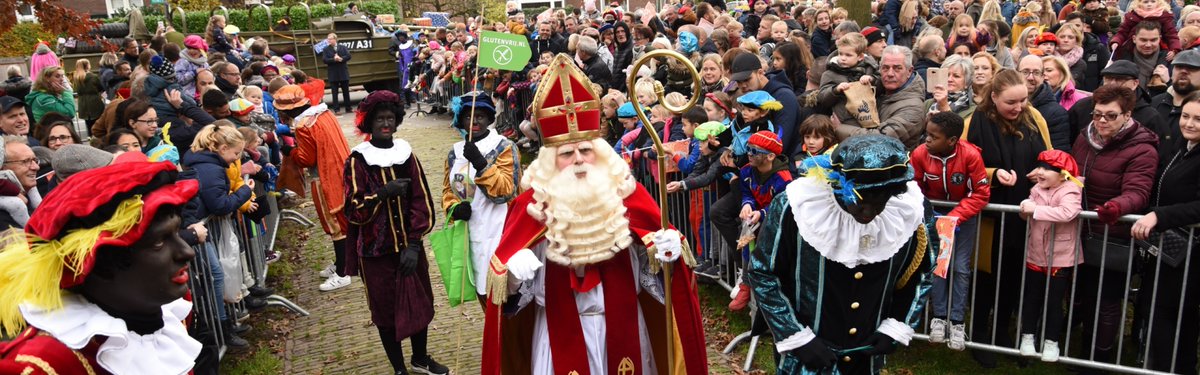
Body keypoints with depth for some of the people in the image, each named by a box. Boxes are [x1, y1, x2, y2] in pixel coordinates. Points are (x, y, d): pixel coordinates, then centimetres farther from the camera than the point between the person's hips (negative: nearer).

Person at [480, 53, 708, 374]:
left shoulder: (627, 193, -4)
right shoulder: (532, 204, -9)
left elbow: (652, 262, 0)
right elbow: (505, 268, -8)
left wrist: (668, 250, -21)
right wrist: (514, 273, -29)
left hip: (622, 326, 2)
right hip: (562, 331, -1)